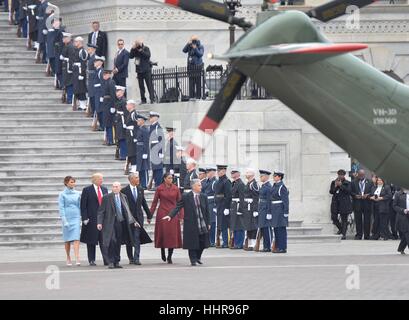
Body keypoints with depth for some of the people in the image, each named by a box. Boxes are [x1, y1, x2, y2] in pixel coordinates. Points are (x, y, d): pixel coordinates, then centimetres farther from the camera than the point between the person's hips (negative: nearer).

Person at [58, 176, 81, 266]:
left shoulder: (77, 194, 9)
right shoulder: (63, 194, 1)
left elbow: (80, 206, 13)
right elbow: (61, 208, -3)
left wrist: (82, 218, 9)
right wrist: (64, 220, -11)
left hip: (76, 218, 1)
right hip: (67, 218, -1)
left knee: (76, 239, -11)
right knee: (68, 240, 7)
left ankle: (77, 259, -21)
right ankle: (68, 258, 20)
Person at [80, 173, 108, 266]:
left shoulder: (104, 190, 13)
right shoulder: (87, 190, -2)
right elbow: (83, 205, -5)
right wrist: (85, 218, -12)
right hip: (91, 219, -4)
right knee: (91, 241, 2)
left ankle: (106, 259, -3)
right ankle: (91, 260, 8)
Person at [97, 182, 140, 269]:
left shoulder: (124, 197, 10)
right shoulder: (107, 197, -2)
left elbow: (127, 211, 17)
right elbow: (101, 211, -1)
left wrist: (134, 222, 12)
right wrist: (99, 222, -11)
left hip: (121, 222, 4)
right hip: (110, 223, -4)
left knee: (118, 243, 7)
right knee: (111, 242, -11)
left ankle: (116, 262, 13)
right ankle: (110, 262, -6)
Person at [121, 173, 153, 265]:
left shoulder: (140, 189, 9)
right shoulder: (124, 191, -6)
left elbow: (144, 203, 15)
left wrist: (149, 215, 17)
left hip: (138, 217, 2)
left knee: (137, 238, -8)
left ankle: (136, 258, -12)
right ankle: (131, 258, 17)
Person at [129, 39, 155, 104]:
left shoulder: (146, 48, 0)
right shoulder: (135, 50, 11)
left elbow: (148, 55, -16)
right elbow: (131, 56, 0)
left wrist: (141, 51, -19)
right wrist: (133, 49, -9)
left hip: (146, 70, -5)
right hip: (139, 70, 5)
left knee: (149, 85, -8)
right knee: (141, 86, 5)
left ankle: (152, 99, -9)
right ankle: (143, 100, 11)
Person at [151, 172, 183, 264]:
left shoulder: (175, 189, 4)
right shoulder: (159, 189, 0)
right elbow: (155, 202, 4)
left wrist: (181, 215, 1)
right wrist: (150, 214, 1)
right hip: (162, 213, -1)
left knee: (173, 234, -3)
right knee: (163, 233, -2)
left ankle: (169, 257, 5)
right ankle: (163, 252, 24)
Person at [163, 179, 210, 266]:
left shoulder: (203, 197, 8)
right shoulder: (186, 197, -3)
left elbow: (207, 211, 11)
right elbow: (178, 207, -4)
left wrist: (208, 223, 9)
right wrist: (171, 216, -17)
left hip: (203, 225, 4)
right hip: (191, 224, -4)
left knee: (202, 242, 5)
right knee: (192, 243, -2)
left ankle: (198, 257, 28)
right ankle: (193, 260, 9)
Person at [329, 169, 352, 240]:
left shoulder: (347, 183, 3)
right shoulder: (333, 182, 12)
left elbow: (348, 191, -12)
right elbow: (331, 191, 6)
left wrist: (341, 185, -13)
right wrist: (335, 186, -9)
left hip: (344, 203, -3)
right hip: (336, 203, 3)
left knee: (344, 219, -3)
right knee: (334, 218, -1)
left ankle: (344, 234, 0)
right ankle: (340, 229, 25)